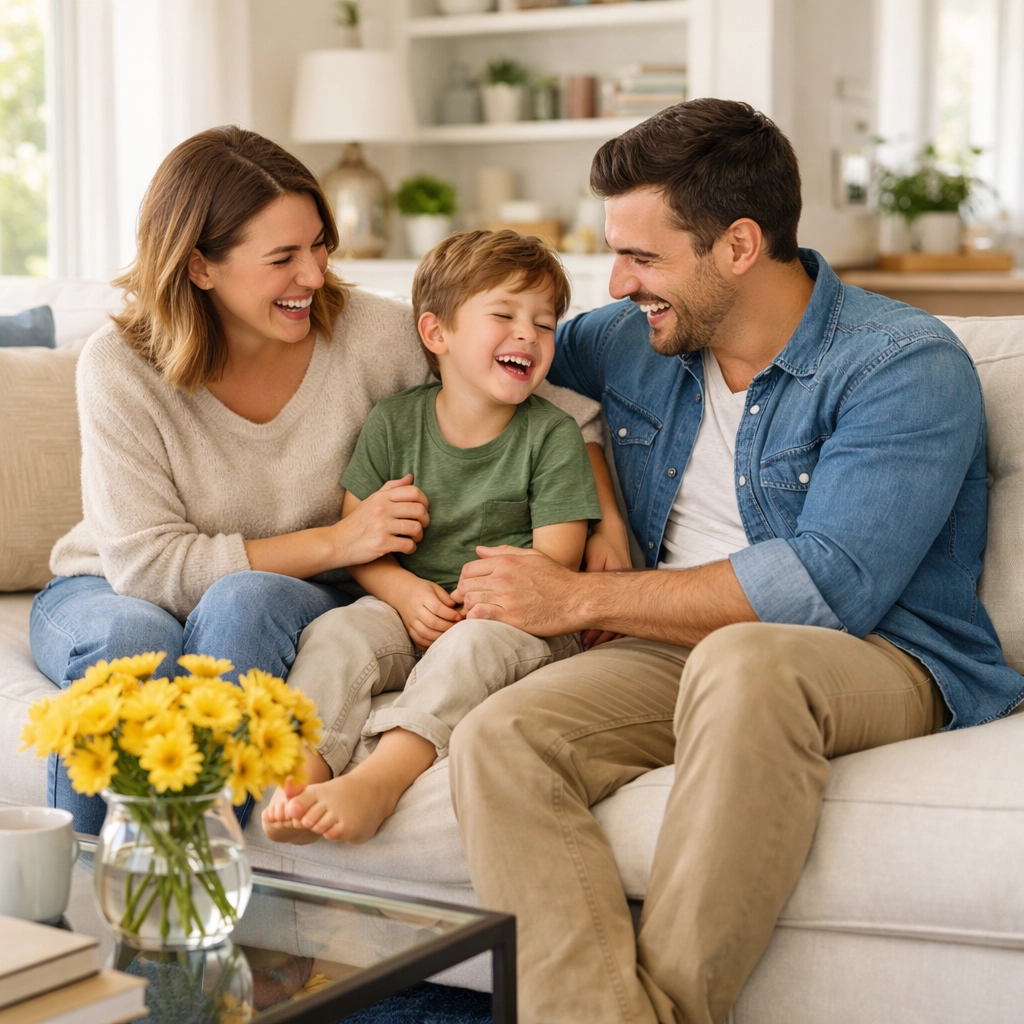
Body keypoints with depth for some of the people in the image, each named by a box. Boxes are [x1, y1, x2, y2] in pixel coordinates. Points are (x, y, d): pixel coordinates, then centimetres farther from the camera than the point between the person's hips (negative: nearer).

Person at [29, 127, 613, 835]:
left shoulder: (370, 333, -13)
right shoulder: (120, 368, -16)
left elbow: (558, 397, -4)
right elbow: (147, 563, -21)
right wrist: (335, 542, -25)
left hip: (293, 600, 1)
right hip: (109, 591, -1)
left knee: (246, 601, -34)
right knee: (133, 636, -36)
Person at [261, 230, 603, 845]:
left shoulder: (552, 435, -2)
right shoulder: (395, 422, 5)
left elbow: (556, 561, -7)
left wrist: (468, 607, -21)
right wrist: (406, 592, -15)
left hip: (521, 625, -3)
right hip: (411, 606, 3)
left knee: (474, 644, -35)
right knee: (335, 633, -24)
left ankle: (380, 780, -47)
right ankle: (300, 772, -37)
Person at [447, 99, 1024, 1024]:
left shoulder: (906, 366, -9)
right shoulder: (631, 338, 11)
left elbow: (826, 585, -19)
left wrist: (581, 599, -14)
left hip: (880, 663, -5)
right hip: (682, 653, 5)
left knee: (740, 657, -40)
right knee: (497, 740, -25)